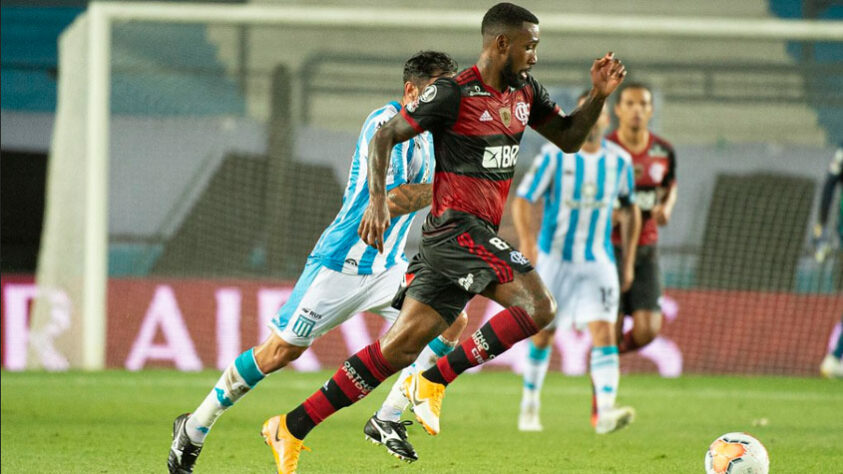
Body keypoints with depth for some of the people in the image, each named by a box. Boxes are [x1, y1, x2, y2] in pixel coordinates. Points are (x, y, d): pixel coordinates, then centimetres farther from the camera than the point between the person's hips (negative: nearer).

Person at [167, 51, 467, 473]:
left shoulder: (425, 133, 9)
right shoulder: (385, 124, -19)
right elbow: (391, 200, -29)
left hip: (388, 265, 8)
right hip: (340, 263, -8)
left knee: (452, 320, -6)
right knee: (281, 351, -6)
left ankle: (388, 418, -1)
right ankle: (194, 428, 10)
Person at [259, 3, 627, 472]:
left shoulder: (525, 92, 13)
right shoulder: (454, 94, -10)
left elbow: (569, 138, 23)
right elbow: (385, 136, -6)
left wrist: (598, 95, 6)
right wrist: (378, 199, -18)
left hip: (482, 235, 8)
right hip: (458, 227, -8)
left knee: (402, 344, 2)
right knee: (538, 306, -21)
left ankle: (291, 429, 2)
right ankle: (433, 383, -13)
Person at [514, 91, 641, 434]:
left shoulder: (619, 160, 0)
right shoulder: (554, 156, -10)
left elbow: (630, 208, 14)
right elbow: (523, 200, -10)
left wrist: (628, 262, 12)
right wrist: (527, 240, -26)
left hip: (598, 263, 1)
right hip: (554, 259, -1)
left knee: (604, 332, -15)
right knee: (543, 333, 9)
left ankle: (605, 412, -26)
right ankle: (530, 405, 28)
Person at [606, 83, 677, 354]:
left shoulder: (663, 151, 2)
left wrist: (667, 207, -1)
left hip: (646, 250, 3)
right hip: (611, 248, -3)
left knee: (647, 331, -6)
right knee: (610, 333, -6)